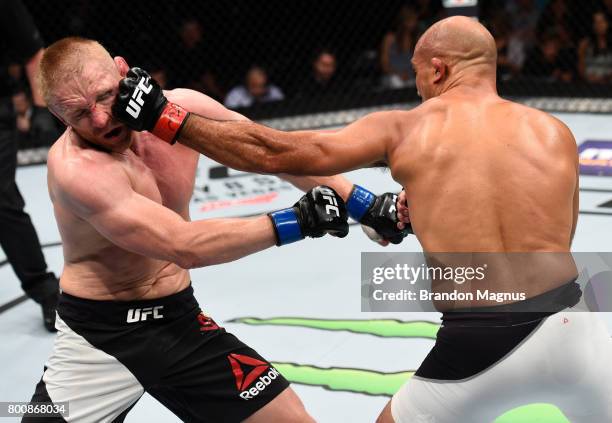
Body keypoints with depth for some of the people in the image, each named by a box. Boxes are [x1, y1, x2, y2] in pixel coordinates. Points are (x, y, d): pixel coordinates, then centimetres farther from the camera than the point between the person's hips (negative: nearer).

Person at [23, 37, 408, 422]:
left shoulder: (182, 108, -8)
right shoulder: (74, 167, -26)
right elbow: (184, 246, -30)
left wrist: (363, 203, 0)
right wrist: (298, 221, -26)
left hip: (179, 320, 5)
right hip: (99, 335, -4)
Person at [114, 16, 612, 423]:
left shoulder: (402, 128, 2)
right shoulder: (555, 132, 7)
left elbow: (273, 153, 1)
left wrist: (164, 118, 10)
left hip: (482, 345, -1)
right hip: (571, 324, 2)